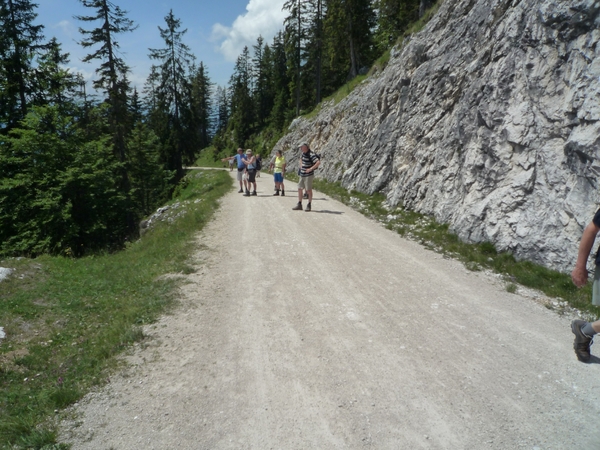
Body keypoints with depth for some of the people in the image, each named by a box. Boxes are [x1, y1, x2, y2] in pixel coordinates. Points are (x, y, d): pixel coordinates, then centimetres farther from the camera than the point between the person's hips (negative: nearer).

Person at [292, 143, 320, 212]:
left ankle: (309, 205, 10)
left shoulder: (311, 154, -17)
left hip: (308, 175, -9)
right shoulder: (303, 153, 10)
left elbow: (318, 162, -28)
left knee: (309, 190, 0)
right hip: (302, 174, 9)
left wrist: (311, 169, -23)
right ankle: (299, 205, 14)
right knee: (299, 189, 7)